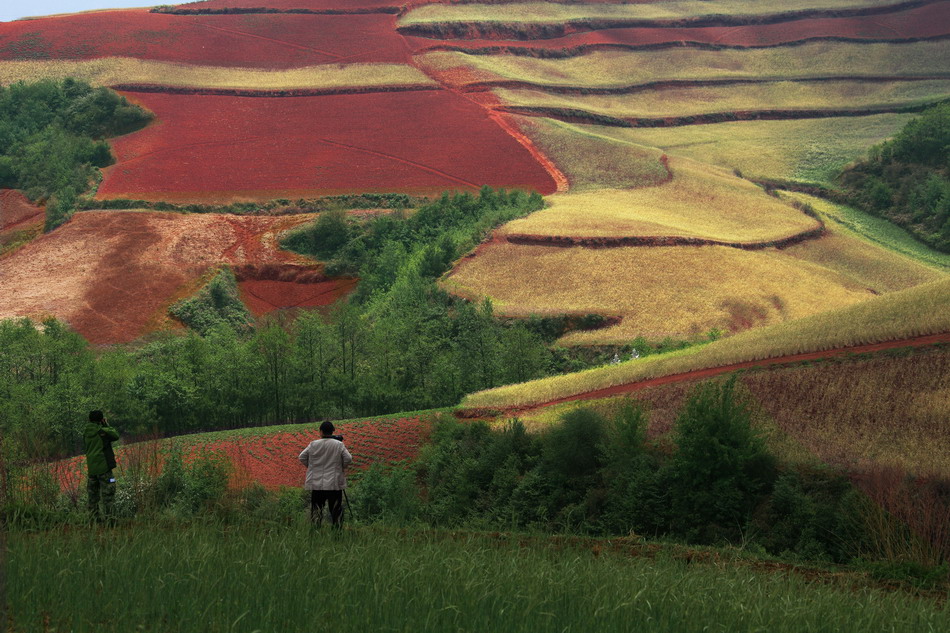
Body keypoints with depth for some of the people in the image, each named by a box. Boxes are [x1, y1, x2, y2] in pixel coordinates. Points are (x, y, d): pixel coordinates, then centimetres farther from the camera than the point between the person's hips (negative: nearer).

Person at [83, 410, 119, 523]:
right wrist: (107, 425, 12)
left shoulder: (86, 433, 3)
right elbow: (116, 436, 2)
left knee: (92, 494, 14)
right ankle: (110, 517, -7)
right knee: (108, 494, -3)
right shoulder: (103, 431, -11)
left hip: (91, 468, 5)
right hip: (104, 467, -5)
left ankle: (95, 516, 14)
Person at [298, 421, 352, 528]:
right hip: (334, 484, -1)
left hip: (317, 484, 1)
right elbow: (348, 459, -5)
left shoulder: (313, 445, -2)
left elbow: (301, 458, 4)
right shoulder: (339, 445, -5)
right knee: (336, 510, 5)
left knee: (316, 510, 7)